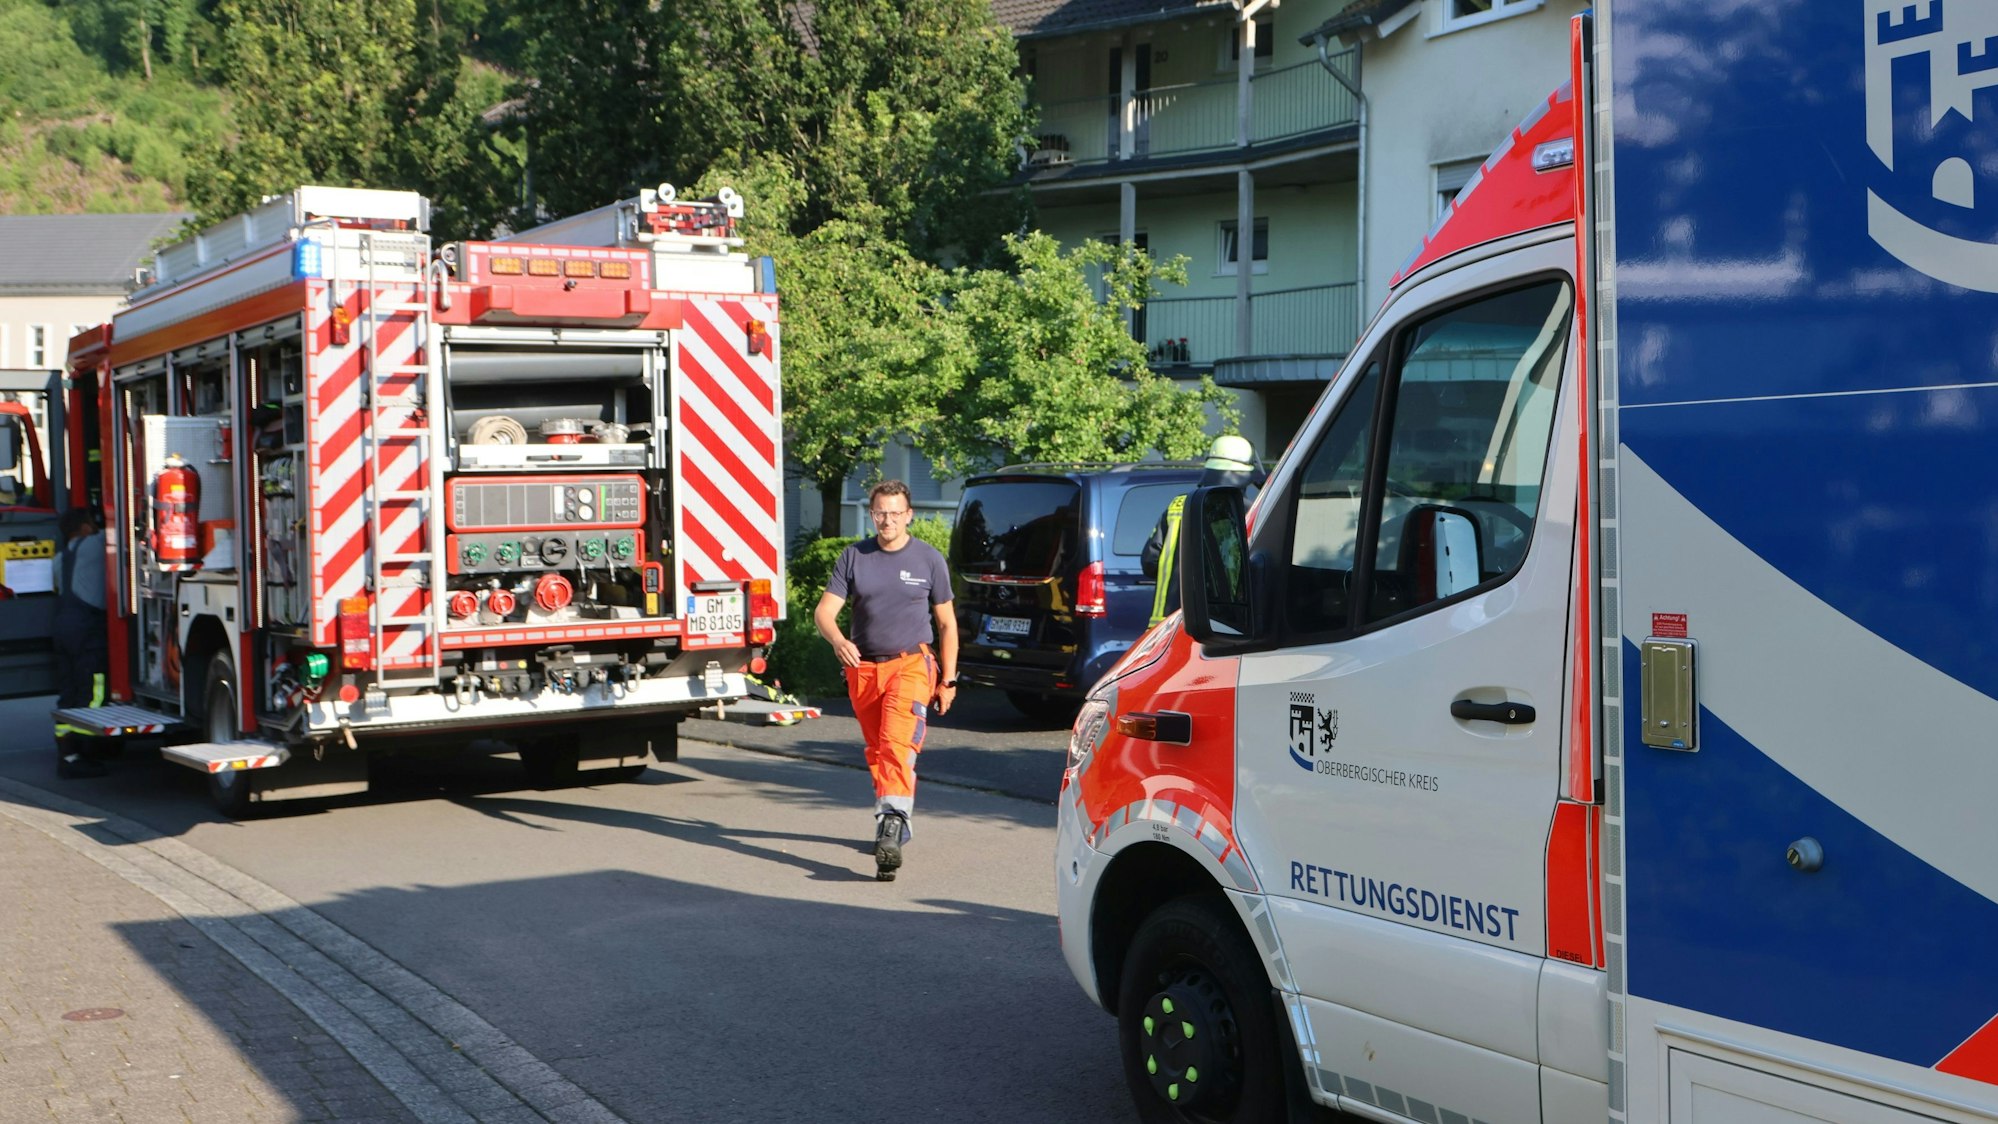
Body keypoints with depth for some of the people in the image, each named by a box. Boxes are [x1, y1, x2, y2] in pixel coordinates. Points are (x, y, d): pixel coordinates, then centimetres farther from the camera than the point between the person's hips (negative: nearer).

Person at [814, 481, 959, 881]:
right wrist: (838, 640, -25)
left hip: (912, 664, -3)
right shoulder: (854, 558, 4)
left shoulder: (929, 559, 2)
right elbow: (824, 611, -2)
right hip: (863, 668, 4)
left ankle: (891, 826, -30)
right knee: (876, 752, 14)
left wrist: (948, 679, 4)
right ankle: (897, 822, 31)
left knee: (897, 746, -21)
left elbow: (946, 623, 8)